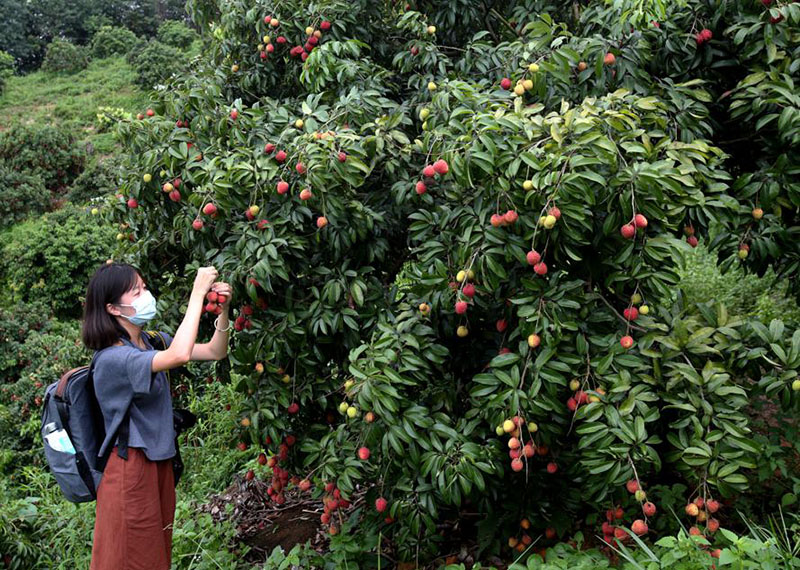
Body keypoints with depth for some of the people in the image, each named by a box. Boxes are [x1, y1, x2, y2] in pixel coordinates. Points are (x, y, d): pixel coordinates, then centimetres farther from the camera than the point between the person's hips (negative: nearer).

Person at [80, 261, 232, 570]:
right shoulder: (111, 358, -22)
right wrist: (197, 293, -30)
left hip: (160, 463, 8)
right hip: (132, 472, -8)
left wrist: (223, 309, -11)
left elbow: (215, 351, 7)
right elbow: (180, 355, -36)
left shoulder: (152, 342, 5)